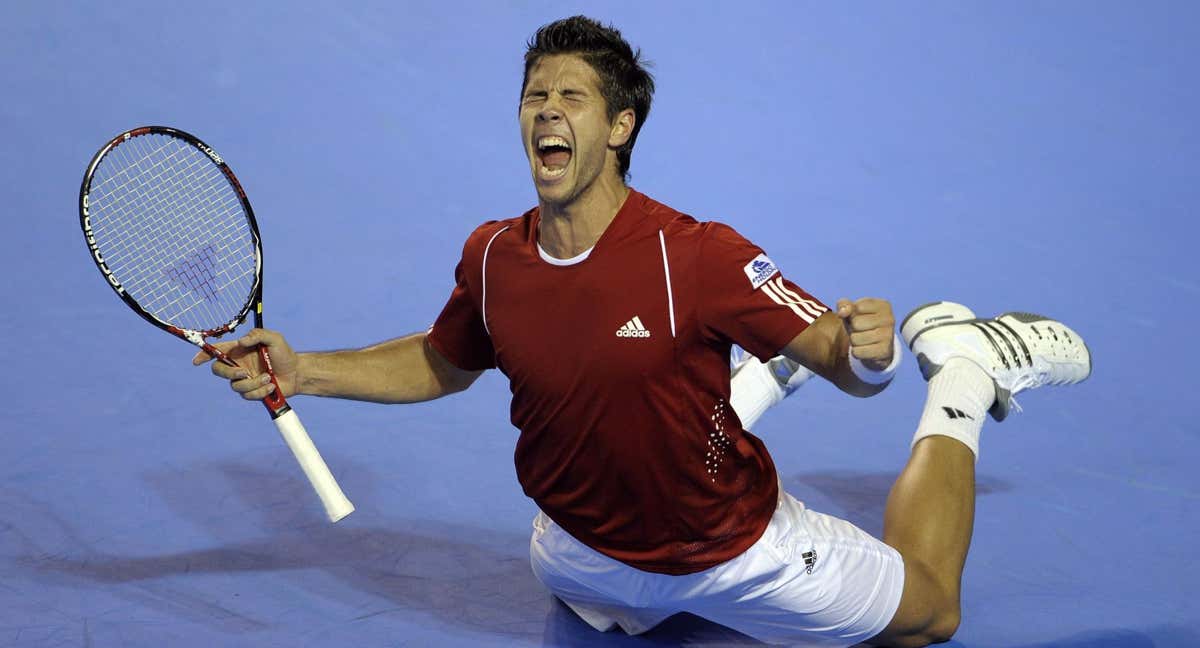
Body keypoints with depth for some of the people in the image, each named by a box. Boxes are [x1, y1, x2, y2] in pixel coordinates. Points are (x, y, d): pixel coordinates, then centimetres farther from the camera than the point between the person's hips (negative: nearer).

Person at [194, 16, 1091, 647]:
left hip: (735, 556, -5)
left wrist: (865, 349, -52)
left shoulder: (697, 256, -31)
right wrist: (301, 370, -5)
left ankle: (961, 372, 29)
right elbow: (440, 365, 4)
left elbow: (845, 359, -28)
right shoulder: (491, 259, -16)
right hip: (589, 552, 5)